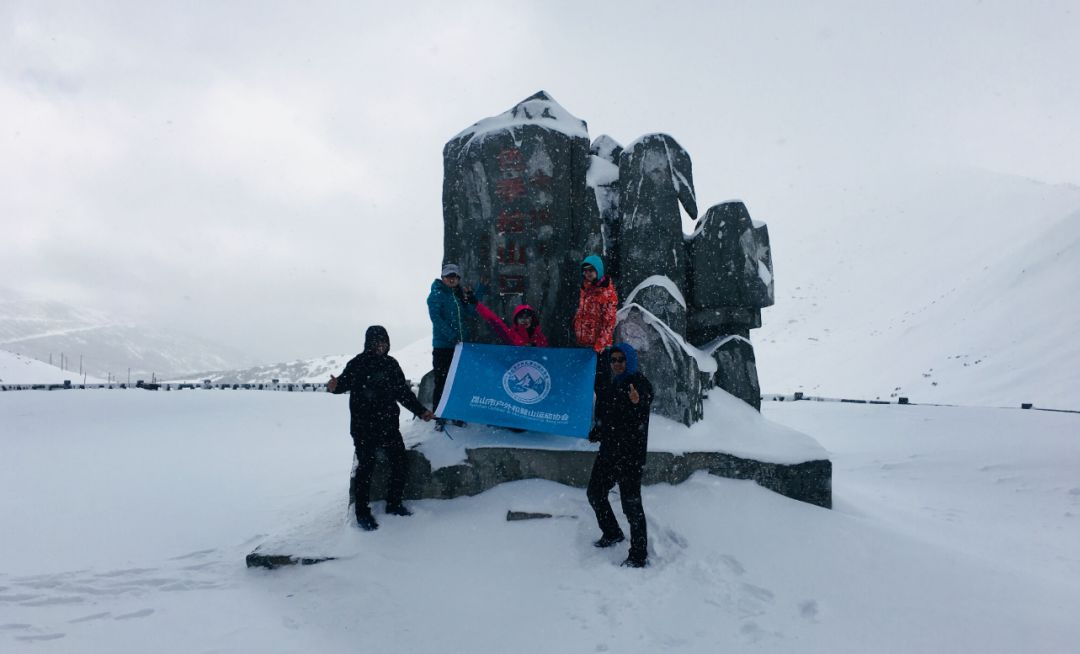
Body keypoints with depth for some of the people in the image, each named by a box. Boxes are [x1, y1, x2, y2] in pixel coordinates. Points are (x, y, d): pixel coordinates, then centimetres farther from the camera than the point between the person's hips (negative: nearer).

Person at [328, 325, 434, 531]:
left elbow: (404, 392, 17)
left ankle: (394, 504, 25)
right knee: (366, 466, -3)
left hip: (389, 424, 5)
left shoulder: (391, 364, 10)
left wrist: (420, 410, 16)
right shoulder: (357, 364, -3)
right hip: (364, 427, -5)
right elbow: (345, 382, -14)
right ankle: (362, 512, 8)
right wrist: (335, 386, -37)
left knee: (399, 461, 8)